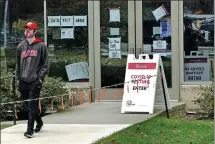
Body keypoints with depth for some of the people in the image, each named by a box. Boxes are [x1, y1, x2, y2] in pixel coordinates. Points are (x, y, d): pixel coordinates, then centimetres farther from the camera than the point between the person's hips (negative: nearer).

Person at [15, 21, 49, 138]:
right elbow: (18, 64, 18)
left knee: (33, 105, -8)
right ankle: (39, 122, 32)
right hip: (24, 80, 5)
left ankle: (30, 130, -8)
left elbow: (45, 64, 0)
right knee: (30, 104, 10)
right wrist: (18, 78, 12)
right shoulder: (21, 46, 12)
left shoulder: (41, 46, 0)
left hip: (35, 80, -4)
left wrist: (40, 78, -8)